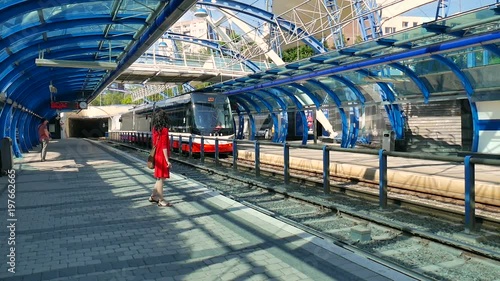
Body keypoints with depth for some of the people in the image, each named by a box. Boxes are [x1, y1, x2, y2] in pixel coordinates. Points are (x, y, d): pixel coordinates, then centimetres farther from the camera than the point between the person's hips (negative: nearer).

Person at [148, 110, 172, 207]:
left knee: (160, 178, 19)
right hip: (162, 157, -8)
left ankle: (153, 196, 27)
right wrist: (167, 161, -18)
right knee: (161, 178, -1)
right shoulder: (164, 130, -17)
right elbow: (164, 147, -20)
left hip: (157, 156, 8)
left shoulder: (155, 129, 6)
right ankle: (161, 201, 7)